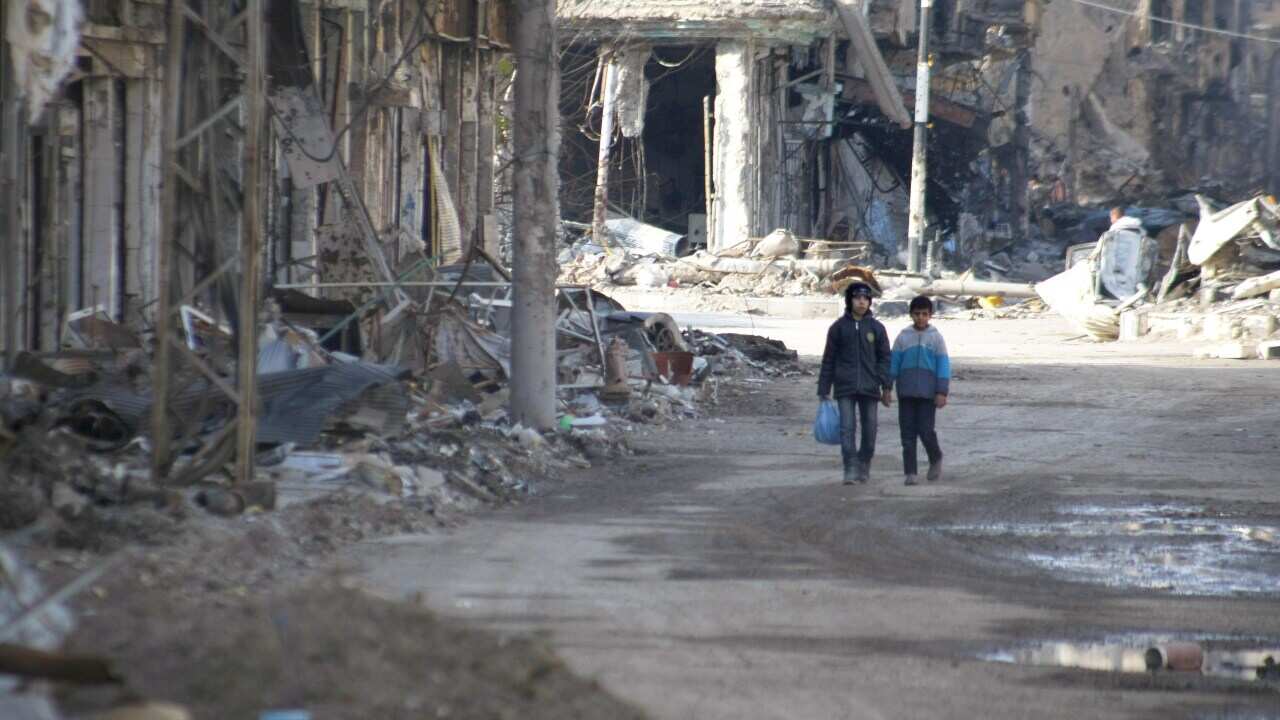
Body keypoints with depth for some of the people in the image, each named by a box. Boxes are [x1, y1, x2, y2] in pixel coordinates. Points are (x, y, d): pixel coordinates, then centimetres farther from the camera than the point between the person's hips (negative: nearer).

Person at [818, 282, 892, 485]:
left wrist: (887, 387, -4)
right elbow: (829, 360, 7)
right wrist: (823, 390, 5)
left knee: (870, 428, 5)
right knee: (847, 427, -11)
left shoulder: (876, 328, 5)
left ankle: (864, 466, 21)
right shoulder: (839, 327, 3)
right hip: (845, 388, -1)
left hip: (869, 388, 1)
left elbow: (884, 358, 5)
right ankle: (850, 470, -13)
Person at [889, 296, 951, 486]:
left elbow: (943, 365, -1)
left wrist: (942, 392, -7)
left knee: (926, 430, -8)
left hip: (927, 392, -2)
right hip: (906, 392, 2)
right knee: (908, 433, 0)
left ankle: (935, 460, 20)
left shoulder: (936, 338, 1)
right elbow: (894, 363, 7)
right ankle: (910, 472, 5)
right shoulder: (903, 337, 6)